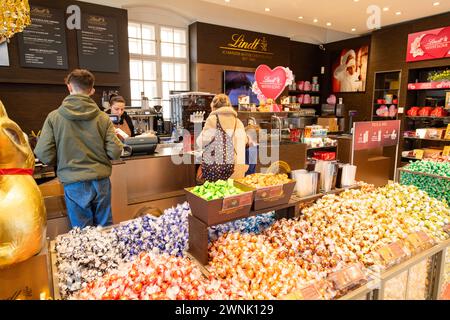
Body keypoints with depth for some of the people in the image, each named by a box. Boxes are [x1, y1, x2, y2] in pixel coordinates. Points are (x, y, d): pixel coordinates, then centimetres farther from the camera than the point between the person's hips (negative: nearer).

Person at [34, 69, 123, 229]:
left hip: (75, 185, -1)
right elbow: (115, 152, -9)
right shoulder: (103, 118, -5)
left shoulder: (54, 117, -6)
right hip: (101, 182, 1)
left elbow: (44, 155, -10)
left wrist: (62, 159, 12)